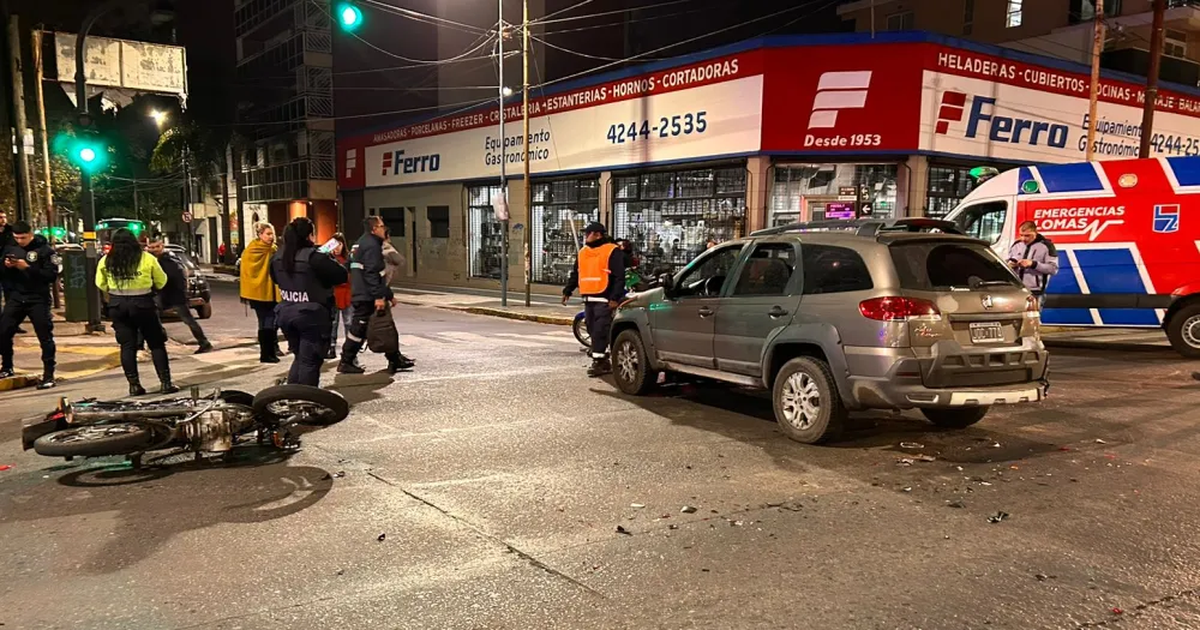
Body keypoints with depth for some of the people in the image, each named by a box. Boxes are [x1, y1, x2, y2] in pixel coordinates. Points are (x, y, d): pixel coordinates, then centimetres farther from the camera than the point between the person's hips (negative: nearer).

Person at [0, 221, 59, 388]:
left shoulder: (44, 250, -7)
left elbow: (52, 276, -15)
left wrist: (27, 268, -22)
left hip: (38, 299, -5)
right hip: (15, 297, 5)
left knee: (45, 336, -3)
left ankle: (48, 375, 3)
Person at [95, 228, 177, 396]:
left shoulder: (106, 261, 1)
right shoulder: (147, 258, -6)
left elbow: (101, 285, 8)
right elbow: (161, 282, 2)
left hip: (118, 306, 2)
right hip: (143, 304, -2)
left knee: (127, 346, 8)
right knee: (156, 343, 5)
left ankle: (134, 385, 8)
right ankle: (165, 382, 2)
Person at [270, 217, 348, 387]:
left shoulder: (278, 257, 5)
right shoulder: (314, 257, -17)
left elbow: (275, 278, 22)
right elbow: (342, 275, -13)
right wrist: (330, 259, 3)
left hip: (286, 313, 7)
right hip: (312, 315, -7)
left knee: (299, 357, 21)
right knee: (310, 360, 1)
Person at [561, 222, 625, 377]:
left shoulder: (612, 251, -5)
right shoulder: (583, 252, 18)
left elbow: (619, 277, -10)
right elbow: (575, 274, 24)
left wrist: (615, 298, -17)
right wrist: (567, 291, 16)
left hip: (604, 300, -8)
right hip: (588, 299, 8)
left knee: (600, 331, -11)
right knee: (593, 331, 9)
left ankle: (598, 361, -8)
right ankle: (604, 361, 17)